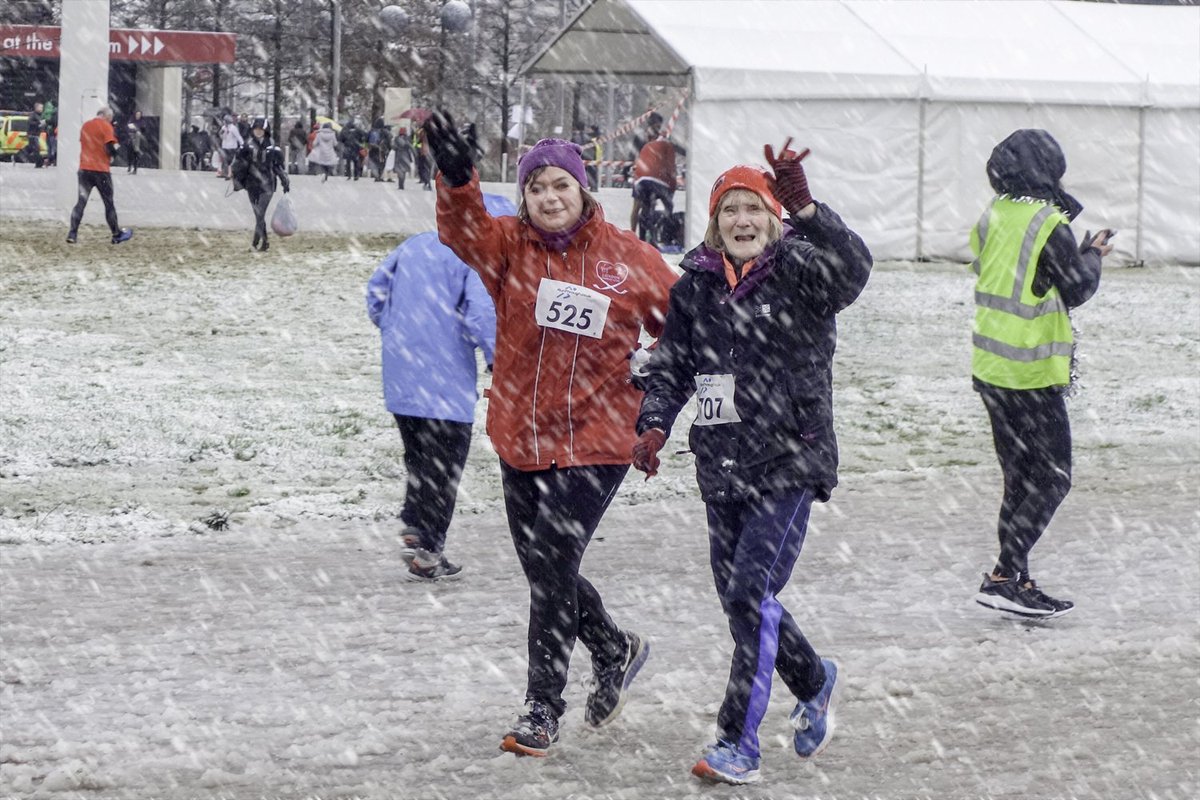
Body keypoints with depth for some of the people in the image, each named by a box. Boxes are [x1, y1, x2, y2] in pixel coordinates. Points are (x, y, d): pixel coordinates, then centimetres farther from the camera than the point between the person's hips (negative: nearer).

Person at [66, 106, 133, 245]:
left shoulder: (85, 126, 12)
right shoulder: (106, 126, -7)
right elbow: (111, 148, -17)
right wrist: (112, 156, 6)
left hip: (84, 169, 4)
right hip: (101, 170, -4)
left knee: (81, 202, 3)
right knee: (109, 204, 8)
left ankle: (72, 234, -9)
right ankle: (117, 235, 16)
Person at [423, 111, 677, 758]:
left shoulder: (626, 256, -3)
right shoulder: (509, 244, -1)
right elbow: (465, 233, -23)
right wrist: (456, 180, -41)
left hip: (596, 441, -4)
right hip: (522, 437, 4)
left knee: (553, 570, -8)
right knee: (541, 569, 15)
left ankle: (542, 710, 4)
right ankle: (614, 650, 41)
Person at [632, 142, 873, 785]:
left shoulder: (799, 273, -7)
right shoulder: (696, 286, 7)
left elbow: (852, 266, -28)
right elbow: (670, 365, 10)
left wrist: (804, 207, -42)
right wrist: (654, 425, -7)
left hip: (790, 463, -6)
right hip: (722, 467, 6)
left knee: (751, 594, -15)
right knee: (739, 600, 14)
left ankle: (738, 744, -8)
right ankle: (815, 683, 41)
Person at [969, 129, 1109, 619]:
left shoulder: (994, 215, 6)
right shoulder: (1050, 224, -17)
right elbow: (1077, 289, -11)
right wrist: (1093, 255, 7)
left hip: (991, 368, 8)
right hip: (1032, 376, -8)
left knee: (1022, 479, 15)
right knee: (1051, 480, -2)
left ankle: (1014, 581, 16)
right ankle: (1005, 578, -9)